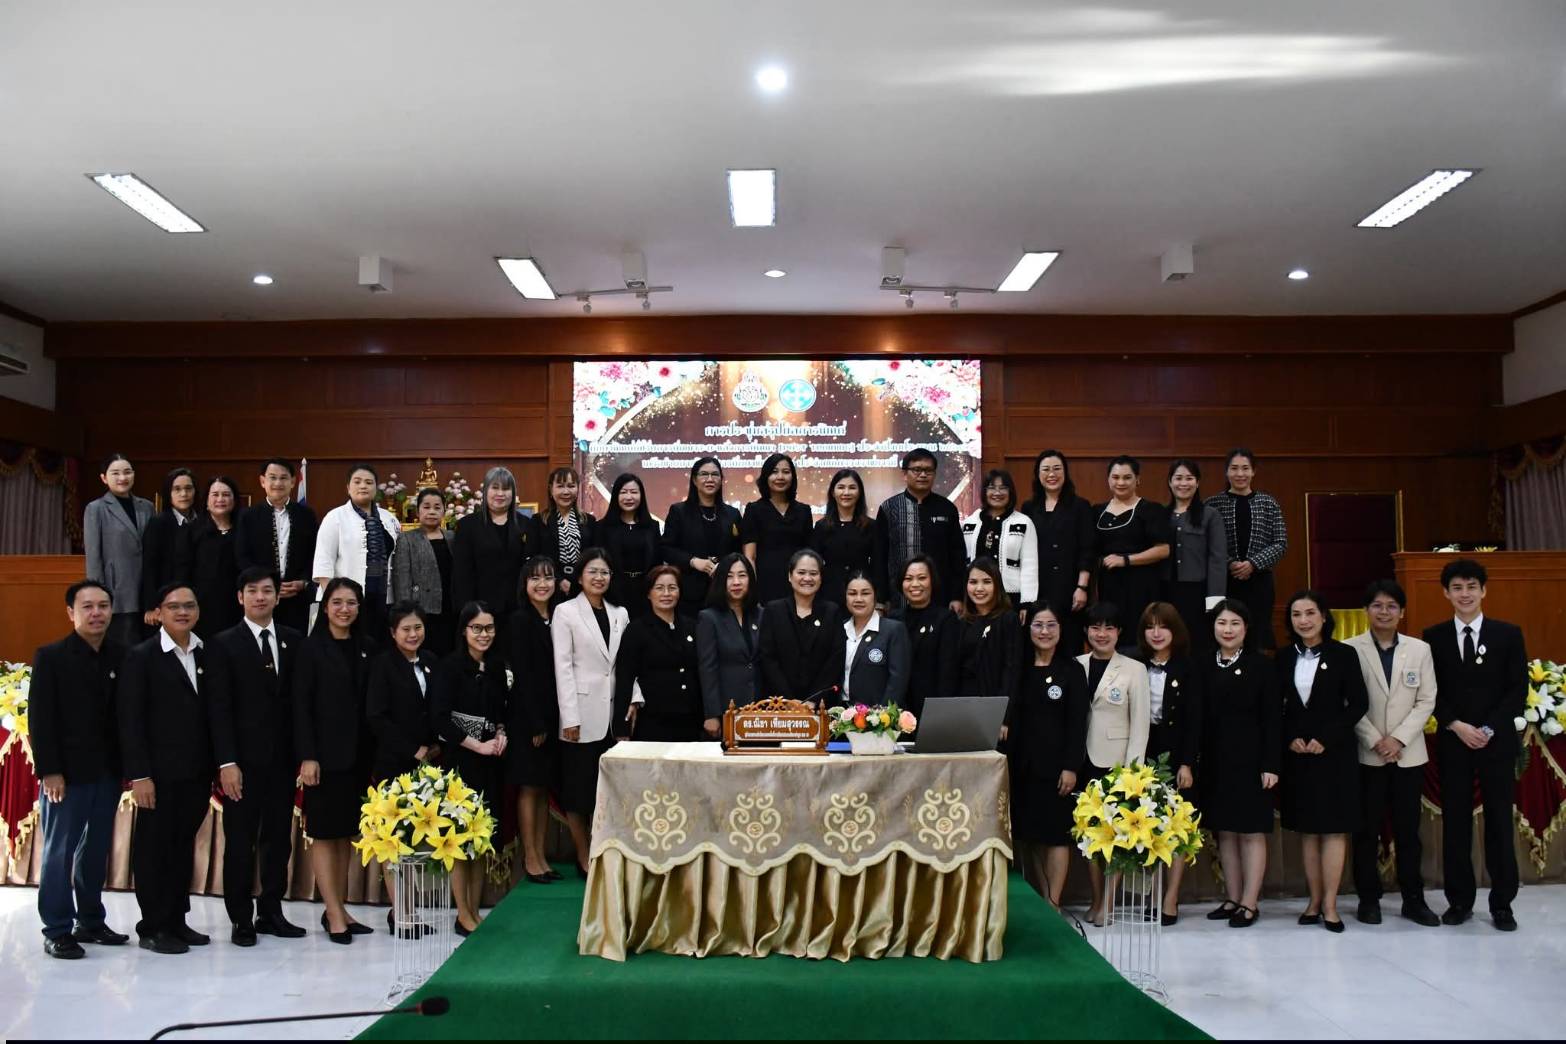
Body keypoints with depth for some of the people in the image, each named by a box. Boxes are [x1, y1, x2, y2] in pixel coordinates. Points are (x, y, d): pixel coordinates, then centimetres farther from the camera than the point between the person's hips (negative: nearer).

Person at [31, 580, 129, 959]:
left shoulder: (121, 656, 4)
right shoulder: (51, 657, -5)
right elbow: (40, 718, -8)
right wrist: (49, 771, -13)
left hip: (108, 771, 4)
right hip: (67, 772, -4)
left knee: (96, 850, 13)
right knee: (59, 851, 3)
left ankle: (91, 921, 23)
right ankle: (57, 931, 12)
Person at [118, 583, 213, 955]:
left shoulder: (207, 654, 7)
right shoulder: (141, 657, -5)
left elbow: (213, 711, 8)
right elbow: (130, 721, -8)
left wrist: (216, 765, 4)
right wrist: (139, 775, -13)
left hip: (198, 772, 4)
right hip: (160, 773, -4)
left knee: (184, 846, 13)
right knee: (154, 848, 5)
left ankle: (177, 920, 23)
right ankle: (152, 927, 16)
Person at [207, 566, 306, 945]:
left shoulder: (294, 641, 8)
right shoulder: (223, 644, -1)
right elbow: (220, 708, -5)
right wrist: (226, 762, -12)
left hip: (283, 758, 3)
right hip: (244, 760, -3)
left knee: (279, 839, 9)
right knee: (240, 841, 4)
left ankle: (271, 913, 21)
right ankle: (241, 919, 15)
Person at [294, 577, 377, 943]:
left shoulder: (366, 647, 8)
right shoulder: (312, 648, -4)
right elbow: (301, 705, -8)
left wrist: (374, 752, 3)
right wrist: (307, 757, -14)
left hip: (359, 754, 5)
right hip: (326, 754, -5)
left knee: (347, 832, 11)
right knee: (324, 832, 2)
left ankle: (339, 909, 20)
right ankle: (334, 913, 6)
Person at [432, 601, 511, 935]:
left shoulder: (497, 668, 8)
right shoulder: (449, 667, -9)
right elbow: (439, 717, -15)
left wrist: (501, 735, -1)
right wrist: (477, 746, -15)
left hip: (490, 763, 5)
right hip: (459, 761, -5)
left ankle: (475, 911, 19)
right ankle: (463, 915, 8)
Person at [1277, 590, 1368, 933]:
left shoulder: (1344, 654, -3)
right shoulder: (1284, 658, 6)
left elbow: (1358, 703, -5)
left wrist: (1326, 738, -12)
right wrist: (1290, 738, -7)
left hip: (1335, 751, -3)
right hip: (1296, 753, 3)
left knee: (1334, 827, -1)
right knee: (1306, 828, 7)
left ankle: (1330, 904, 3)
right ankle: (1314, 899, 15)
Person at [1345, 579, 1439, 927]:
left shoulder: (1420, 649, 4)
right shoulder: (1350, 649, -4)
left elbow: (1427, 701, 1)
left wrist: (1399, 739, -10)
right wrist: (1375, 741, -12)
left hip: (1408, 754, 2)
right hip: (1366, 754, -2)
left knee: (1408, 830, 8)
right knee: (1366, 830, 5)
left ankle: (1413, 899, 18)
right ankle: (1368, 899, 14)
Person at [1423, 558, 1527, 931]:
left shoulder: (1508, 634, 3)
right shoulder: (1434, 637, 4)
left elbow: (1519, 691, -1)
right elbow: (1431, 693, 3)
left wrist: (1488, 730, -11)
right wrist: (1457, 726, -10)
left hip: (1498, 742, 0)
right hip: (1452, 743, 1)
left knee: (1499, 821, 4)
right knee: (1456, 822, 4)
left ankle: (1502, 903, 14)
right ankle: (1460, 900, 13)